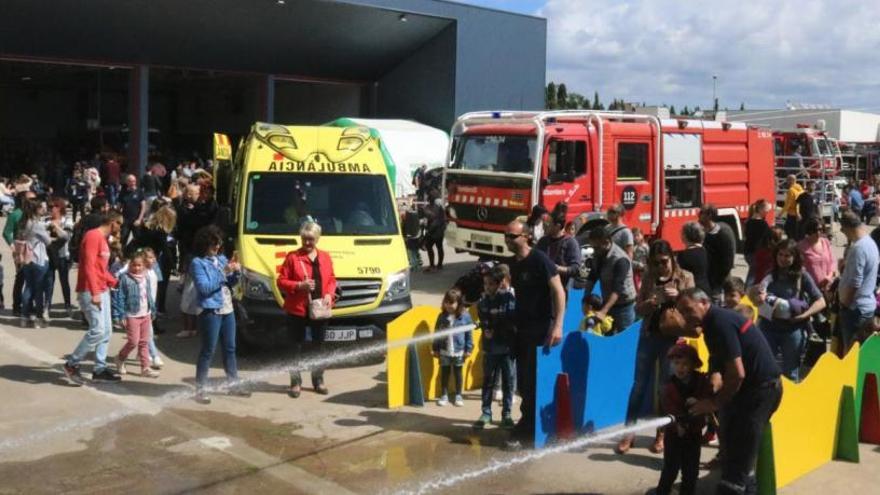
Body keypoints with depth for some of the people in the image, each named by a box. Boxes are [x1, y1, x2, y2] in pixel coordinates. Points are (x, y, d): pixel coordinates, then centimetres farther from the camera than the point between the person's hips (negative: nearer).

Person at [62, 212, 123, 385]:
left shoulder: (103, 239, 17)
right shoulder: (93, 236, -13)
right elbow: (88, 266, -21)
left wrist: (115, 283, 15)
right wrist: (94, 292, -24)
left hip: (103, 291, 10)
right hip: (90, 292, -10)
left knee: (106, 330, 8)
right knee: (97, 330, -13)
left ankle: (100, 369, 12)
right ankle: (72, 364, 0)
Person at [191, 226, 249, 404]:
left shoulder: (221, 259, 8)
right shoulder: (198, 263, -10)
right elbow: (204, 288, -20)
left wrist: (236, 273, -6)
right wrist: (223, 272, -20)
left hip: (227, 310, 7)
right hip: (211, 311, -7)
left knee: (230, 348, 14)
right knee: (208, 351, -2)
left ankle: (233, 385, 25)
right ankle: (200, 389, 6)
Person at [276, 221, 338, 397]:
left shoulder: (325, 257, 8)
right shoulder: (293, 257, -3)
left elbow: (332, 279, 12)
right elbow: (281, 281, -4)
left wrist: (329, 294, -6)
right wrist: (299, 286, -18)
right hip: (297, 310, -3)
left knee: (319, 346, 12)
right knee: (297, 348, 3)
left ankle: (318, 381, 24)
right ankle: (296, 383, 10)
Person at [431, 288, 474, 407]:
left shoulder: (465, 316, -8)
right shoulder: (442, 316, -1)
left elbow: (469, 334, -4)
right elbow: (437, 333, 6)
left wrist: (468, 349, -5)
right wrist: (435, 348, 6)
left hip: (459, 351, -2)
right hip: (444, 351, 2)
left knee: (458, 373, 12)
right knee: (444, 373, 10)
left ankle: (458, 396, 25)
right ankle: (444, 395, 22)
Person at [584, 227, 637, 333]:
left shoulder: (620, 260, -25)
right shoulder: (598, 255, 0)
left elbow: (617, 289, -31)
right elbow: (592, 278, 8)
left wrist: (603, 311, -38)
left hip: (624, 306, -7)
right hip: (607, 302, 7)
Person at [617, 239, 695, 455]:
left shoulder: (685, 277, 0)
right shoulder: (649, 278, 3)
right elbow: (638, 309, 0)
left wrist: (678, 296, -22)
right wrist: (652, 301, -19)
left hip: (672, 338, -2)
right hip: (649, 336, 2)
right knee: (639, 384, 3)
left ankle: (661, 434, 17)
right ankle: (629, 432, 8)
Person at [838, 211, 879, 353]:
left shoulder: (858, 248, -23)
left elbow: (854, 283, -22)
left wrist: (843, 303, -11)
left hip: (855, 308, -10)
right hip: (867, 305, 10)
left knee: (850, 351, -1)